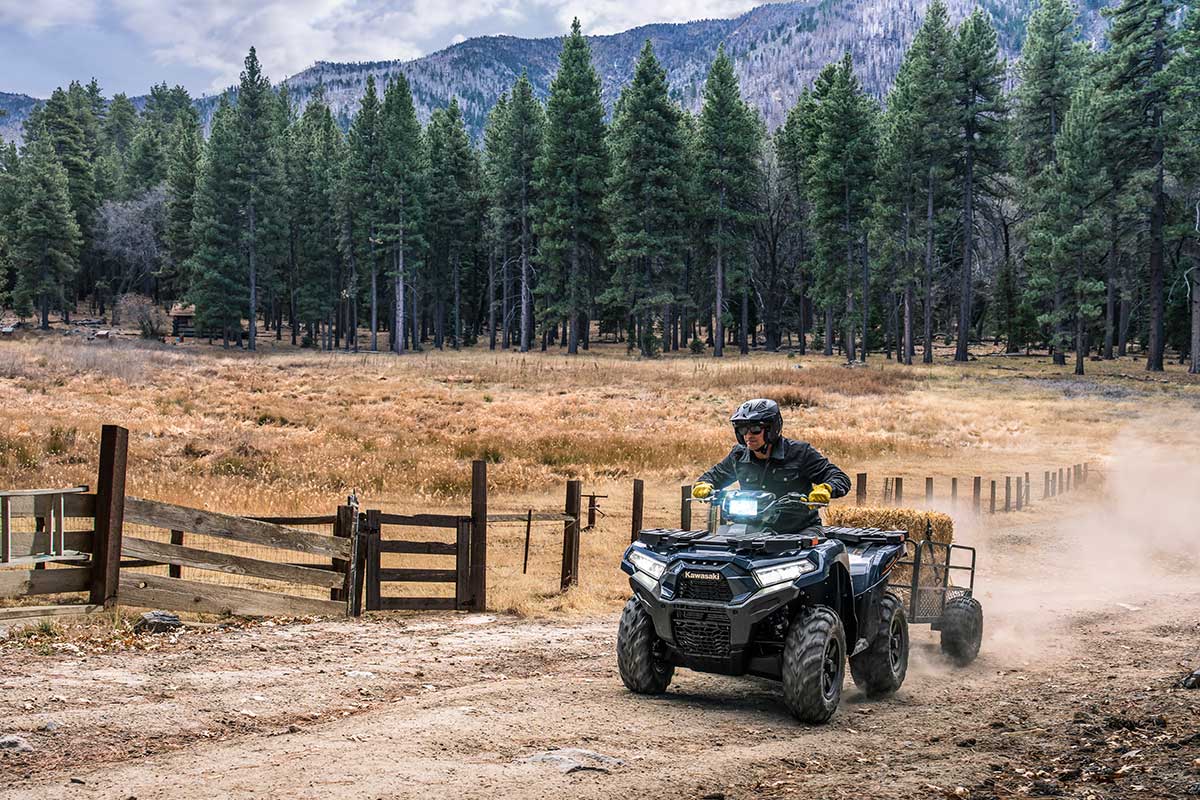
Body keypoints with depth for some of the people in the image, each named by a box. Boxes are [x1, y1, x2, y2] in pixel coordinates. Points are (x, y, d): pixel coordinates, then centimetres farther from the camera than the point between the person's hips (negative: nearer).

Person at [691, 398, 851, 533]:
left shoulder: (800, 453, -7)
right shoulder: (739, 455, 6)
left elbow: (840, 478, -7)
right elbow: (715, 475, 25)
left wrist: (825, 489, -29)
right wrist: (703, 485, 2)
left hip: (802, 530, -3)